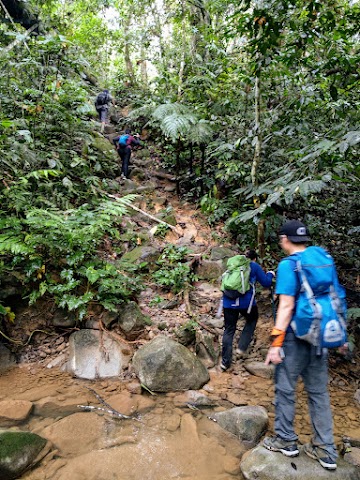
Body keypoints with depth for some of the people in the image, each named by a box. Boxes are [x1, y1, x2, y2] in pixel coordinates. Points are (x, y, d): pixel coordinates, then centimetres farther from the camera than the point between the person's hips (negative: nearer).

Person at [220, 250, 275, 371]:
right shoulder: (255, 266, 7)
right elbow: (266, 283, 8)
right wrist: (270, 274, 29)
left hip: (228, 301, 3)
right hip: (246, 301, -3)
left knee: (229, 330, 10)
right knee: (252, 320, 26)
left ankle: (225, 362, 12)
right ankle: (241, 347, 15)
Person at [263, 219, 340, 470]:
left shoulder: (288, 265, -15)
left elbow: (286, 306, -20)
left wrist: (276, 342, -17)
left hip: (296, 336, -6)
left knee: (285, 388, 11)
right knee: (319, 391, 15)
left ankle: (286, 440, 25)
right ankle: (326, 450, 24)